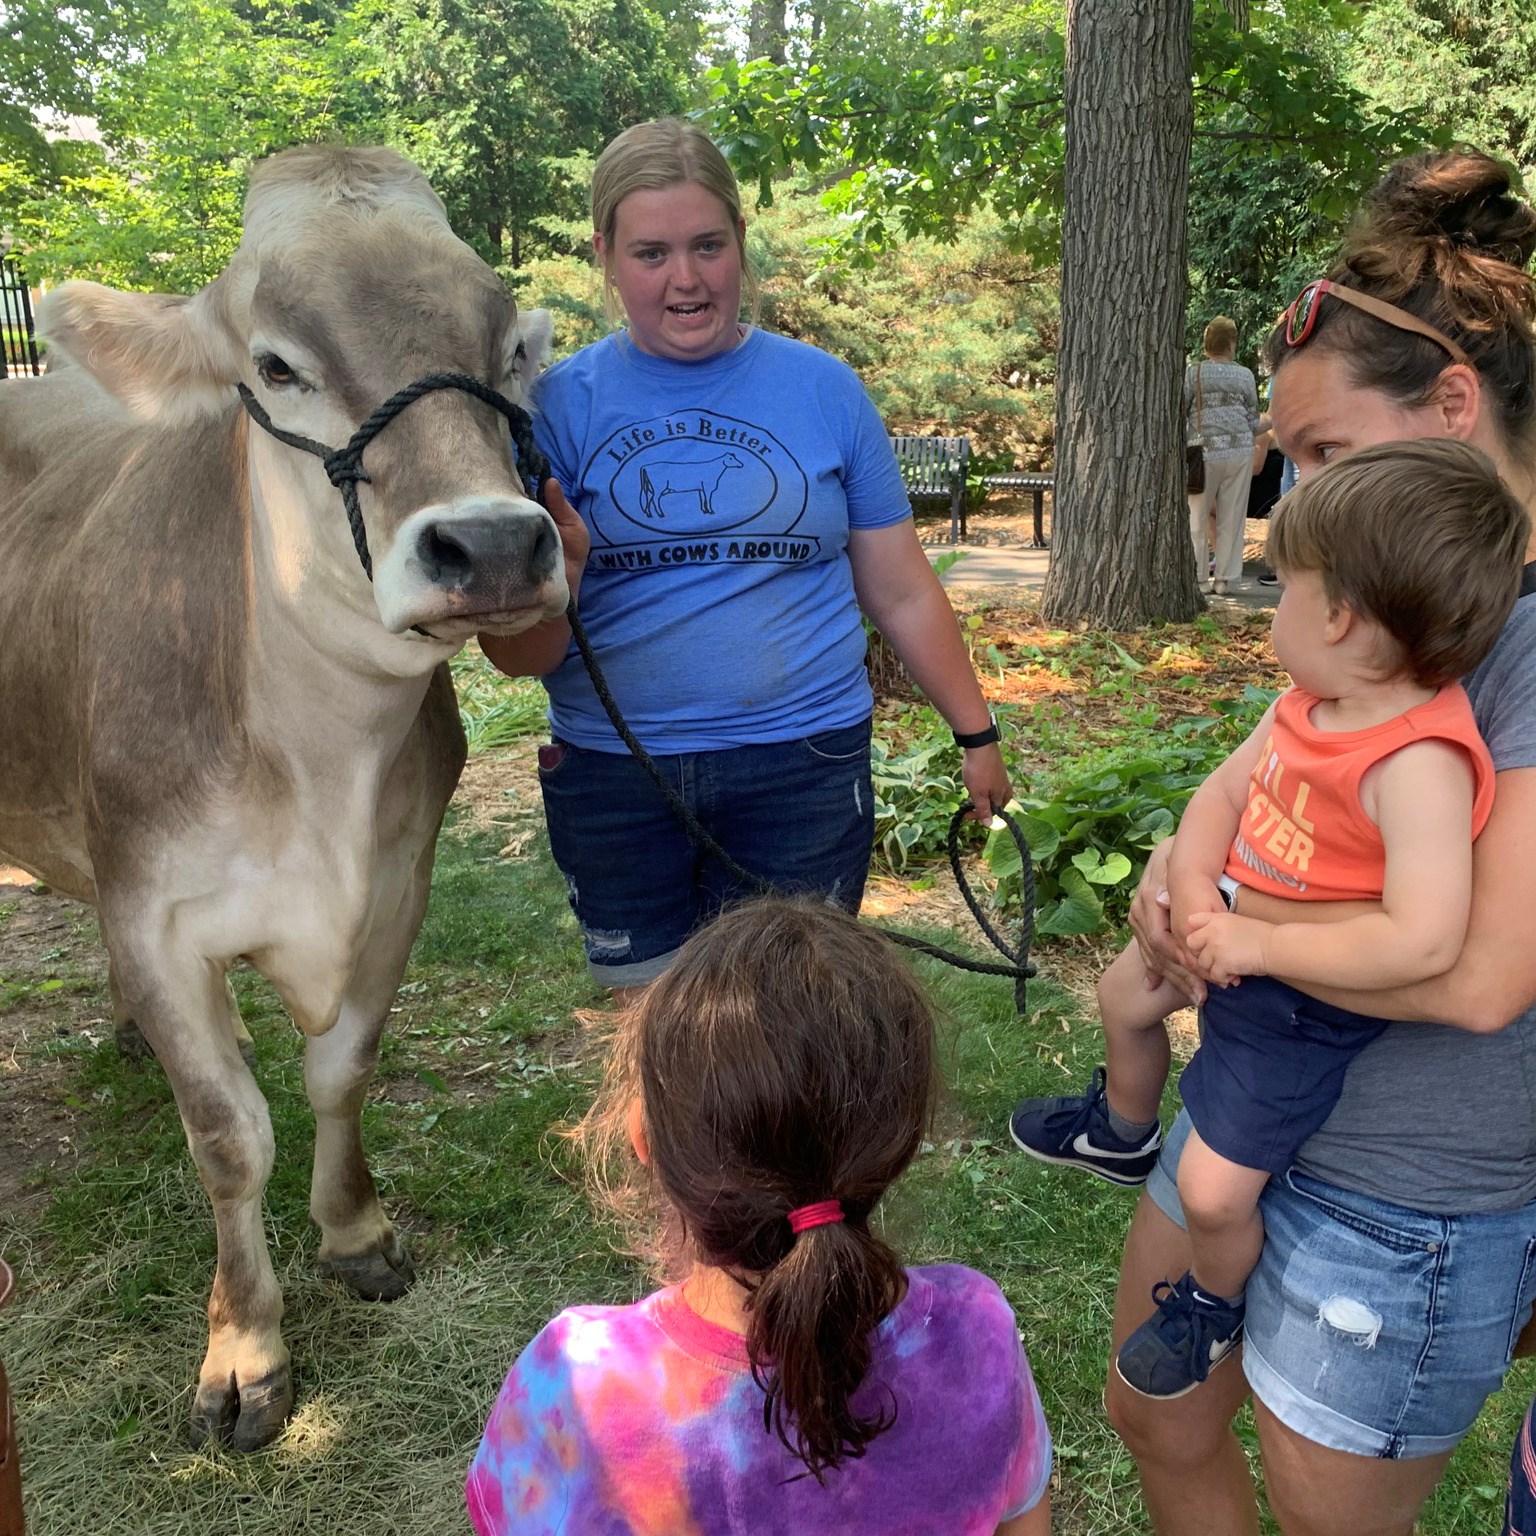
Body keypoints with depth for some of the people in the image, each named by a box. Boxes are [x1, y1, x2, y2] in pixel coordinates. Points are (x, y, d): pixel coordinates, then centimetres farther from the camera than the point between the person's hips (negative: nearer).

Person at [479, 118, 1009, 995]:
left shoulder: (823, 389, 1)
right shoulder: (559, 404, -1)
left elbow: (903, 594, 8)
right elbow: (519, 658, -5)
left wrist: (976, 734, 10)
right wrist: (551, 572, -25)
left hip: (804, 765, 0)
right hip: (611, 778, 1)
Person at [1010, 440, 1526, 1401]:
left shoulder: (1417, 763, -36)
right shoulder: (1311, 704, -9)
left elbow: (1424, 940, -41)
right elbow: (1225, 790, 2)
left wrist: (1260, 944, -33)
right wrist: (1194, 884, -16)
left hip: (1305, 1001, -8)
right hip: (1232, 934, 8)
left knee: (1214, 1188, -5)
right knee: (1125, 994, 29)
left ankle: (1215, 1304, 32)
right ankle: (1122, 1131, 61)